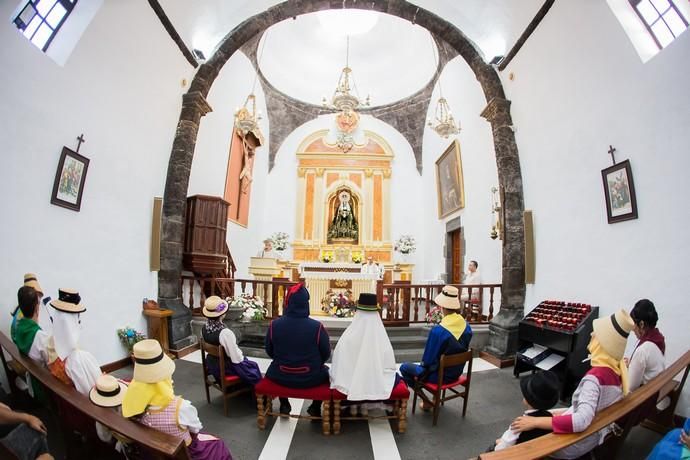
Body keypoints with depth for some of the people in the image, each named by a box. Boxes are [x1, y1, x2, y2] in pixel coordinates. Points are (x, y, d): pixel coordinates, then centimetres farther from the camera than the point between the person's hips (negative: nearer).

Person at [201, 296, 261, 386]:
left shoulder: (204, 328, -11)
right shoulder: (225, 333, -34)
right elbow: (237, 360, -27)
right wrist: (241, 354, -5)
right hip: (226, 368, -7)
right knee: (254, 367, 18)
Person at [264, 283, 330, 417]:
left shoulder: (274, 325, -16)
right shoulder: (317, 326, -22)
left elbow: (269, 351, 1)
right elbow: (326, 354, -7)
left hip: (280, 377, 2)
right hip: (311, 378, -1)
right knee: (326, 371, 30)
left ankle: (284, 405, 42)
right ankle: (315, 408, 33)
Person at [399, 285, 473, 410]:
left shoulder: (437, 330, -29)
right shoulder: (467, 326, -9)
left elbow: (428, 359, -19)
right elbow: (463, 350, 6)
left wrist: (419, 374, 2)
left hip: (440, 375, -6)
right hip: (457, 373, 7)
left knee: (404, 367, 11)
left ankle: (426, 401, 17)